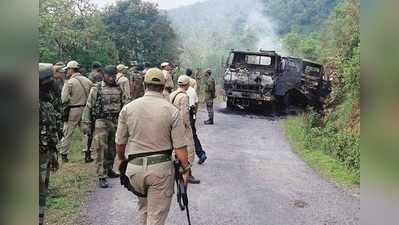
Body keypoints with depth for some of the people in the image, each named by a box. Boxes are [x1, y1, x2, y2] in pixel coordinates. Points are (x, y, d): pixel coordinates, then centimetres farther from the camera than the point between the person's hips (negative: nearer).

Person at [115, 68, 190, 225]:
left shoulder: (128, 108, -2)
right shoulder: (171, 111, -7)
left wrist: (121, 159, 23)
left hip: (134, 167, 3)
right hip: (161, 168, -2)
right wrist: (185, 169, 3)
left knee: (143, 206, 27)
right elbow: (180, 147, -10)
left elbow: (120, 142, 5)